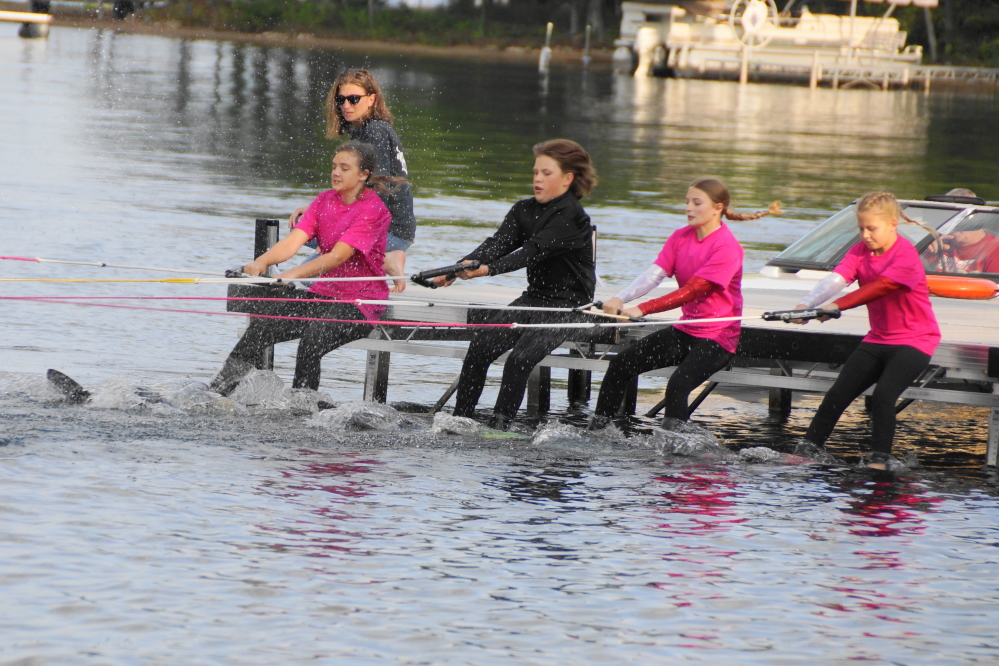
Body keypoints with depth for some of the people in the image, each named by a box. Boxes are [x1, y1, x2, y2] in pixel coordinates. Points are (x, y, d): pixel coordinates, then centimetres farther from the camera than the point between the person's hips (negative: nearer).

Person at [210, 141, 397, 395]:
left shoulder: (374, 210, -13)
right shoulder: (325, 201, 8)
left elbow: (338, 257, -24)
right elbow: (293, 241, -5)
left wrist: (295, 274, -37)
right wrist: (262, 262, -25)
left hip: (361, 302, -6)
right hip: (323, 293, 6)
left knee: (312, 340, -33)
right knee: (260, 328, -14)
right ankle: (214, 393, -17)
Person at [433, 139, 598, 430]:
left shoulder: (572, 218, -15)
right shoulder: (525, 210, 7)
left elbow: (533, 252, -26)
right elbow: (499, 243, -7)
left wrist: (489, 269, -38)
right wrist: (463, 266, -25)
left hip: (568, 306, -7)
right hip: (533, 298, 7)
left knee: (520, 358, -27)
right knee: (480, 346, -13)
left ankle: (500, 425, -20)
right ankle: (459, 417, -11)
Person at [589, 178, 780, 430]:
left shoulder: (727, 248, -17)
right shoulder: (681, 237, 6)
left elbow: (691, 291, -25)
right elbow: (653, 274, -6)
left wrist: (642, 310, -32)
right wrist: (620, 300, -25)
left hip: (718, 336, -8)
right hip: (685, 330, 8)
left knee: (678, 385, -30)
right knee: (621, 364, -3)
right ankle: (594, 432, 2)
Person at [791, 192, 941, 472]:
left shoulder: (906, 255, -18)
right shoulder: (860, 252, 1)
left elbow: (879, 288, -32)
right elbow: (836, 279, -15)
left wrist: (837, 306, -42)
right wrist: (806, 305, -33)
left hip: (914, 340, -7)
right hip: (878, 339, 7)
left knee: (883, 394, -23)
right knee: (838, 394, 4)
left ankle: (881, 458, -14)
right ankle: (810, 448, 15)